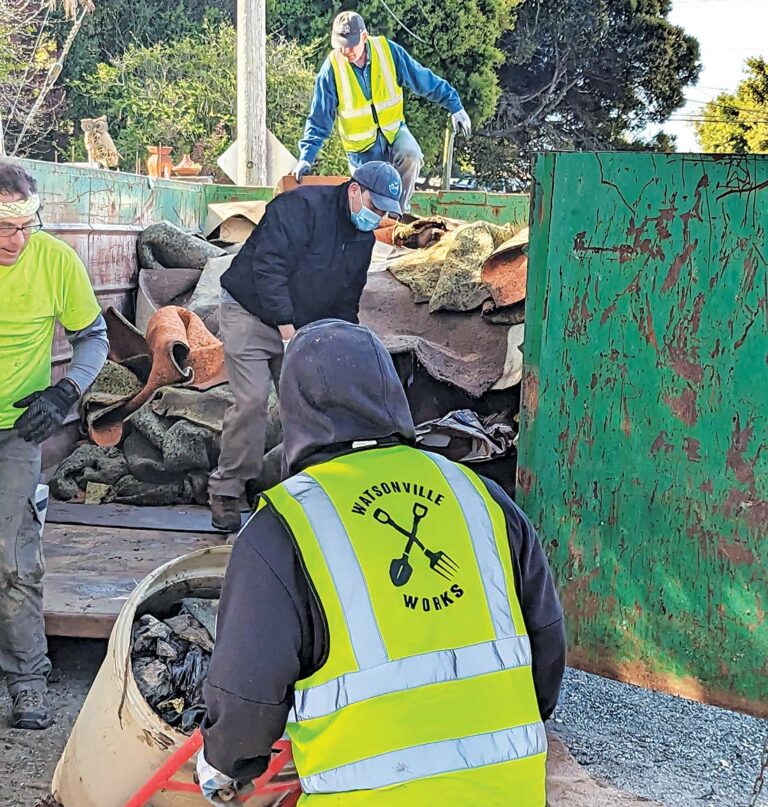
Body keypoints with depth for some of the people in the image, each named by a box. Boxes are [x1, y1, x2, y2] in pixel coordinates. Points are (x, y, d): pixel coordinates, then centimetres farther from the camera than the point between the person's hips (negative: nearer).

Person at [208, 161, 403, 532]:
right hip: (251, 315, -7)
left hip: (301, 326, 8)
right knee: (252, 400, -17)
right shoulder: (303, 206, -19)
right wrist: (287, 329, -25)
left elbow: (346, 301, 15)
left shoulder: (363, 238, 7)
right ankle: (226, 491, -6)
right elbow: (268, 268, -26)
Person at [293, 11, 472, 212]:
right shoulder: (331, 69, -17)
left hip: (393, 130, 1)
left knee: (411, 155, -29)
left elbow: (425, 80, -6)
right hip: (362, 146, 0)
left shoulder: (388, 51, -16)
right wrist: (306, 157, -17)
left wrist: (455, 106, -6)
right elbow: (319, 120, -10)